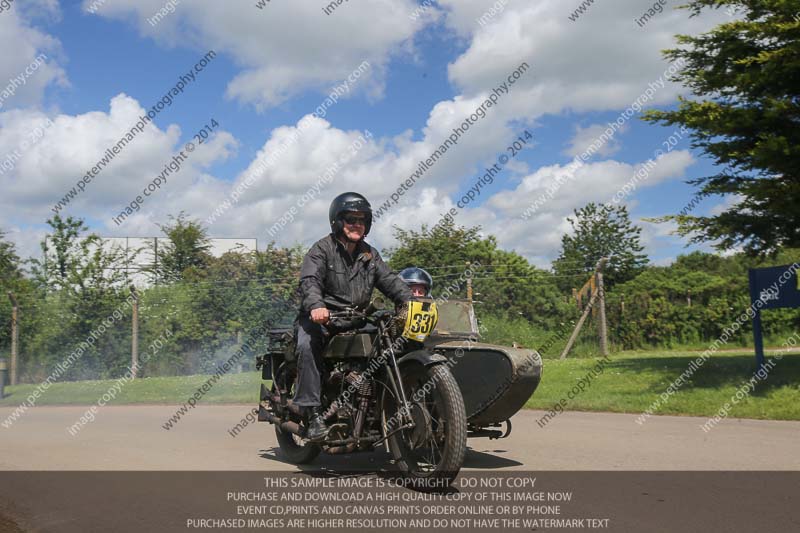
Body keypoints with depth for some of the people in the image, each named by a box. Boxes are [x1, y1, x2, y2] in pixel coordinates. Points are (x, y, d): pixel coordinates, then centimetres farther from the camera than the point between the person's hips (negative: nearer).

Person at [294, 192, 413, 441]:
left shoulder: (370, 254, 17)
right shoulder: (322, 249, -2)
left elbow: (390, 280, 9)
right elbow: (309, 281, -18)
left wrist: (411, 300, -11)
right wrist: (316, 306, -39)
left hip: (356, 320, 5)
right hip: (321, 318, -5)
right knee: (308, 346, -33)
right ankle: (313, 413, -31)